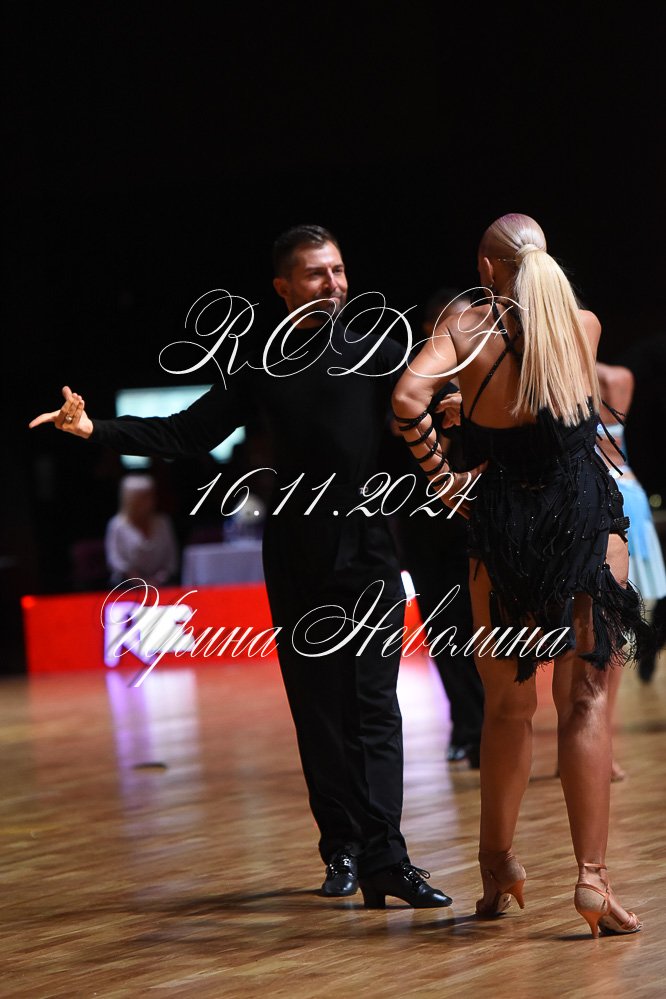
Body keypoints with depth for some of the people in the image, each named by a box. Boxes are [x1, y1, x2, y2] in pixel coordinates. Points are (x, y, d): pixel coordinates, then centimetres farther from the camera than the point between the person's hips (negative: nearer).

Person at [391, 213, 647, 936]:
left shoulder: (468, 331, -2)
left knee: (508, 705, 14)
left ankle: (497, 869, 24)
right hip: (589, 523, 0)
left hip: (502, 525, 0)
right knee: (585, 700, -2)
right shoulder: (583, 326, 5)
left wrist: (443, 478, -8)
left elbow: (407, 397, -20)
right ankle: (592, 877, -13)